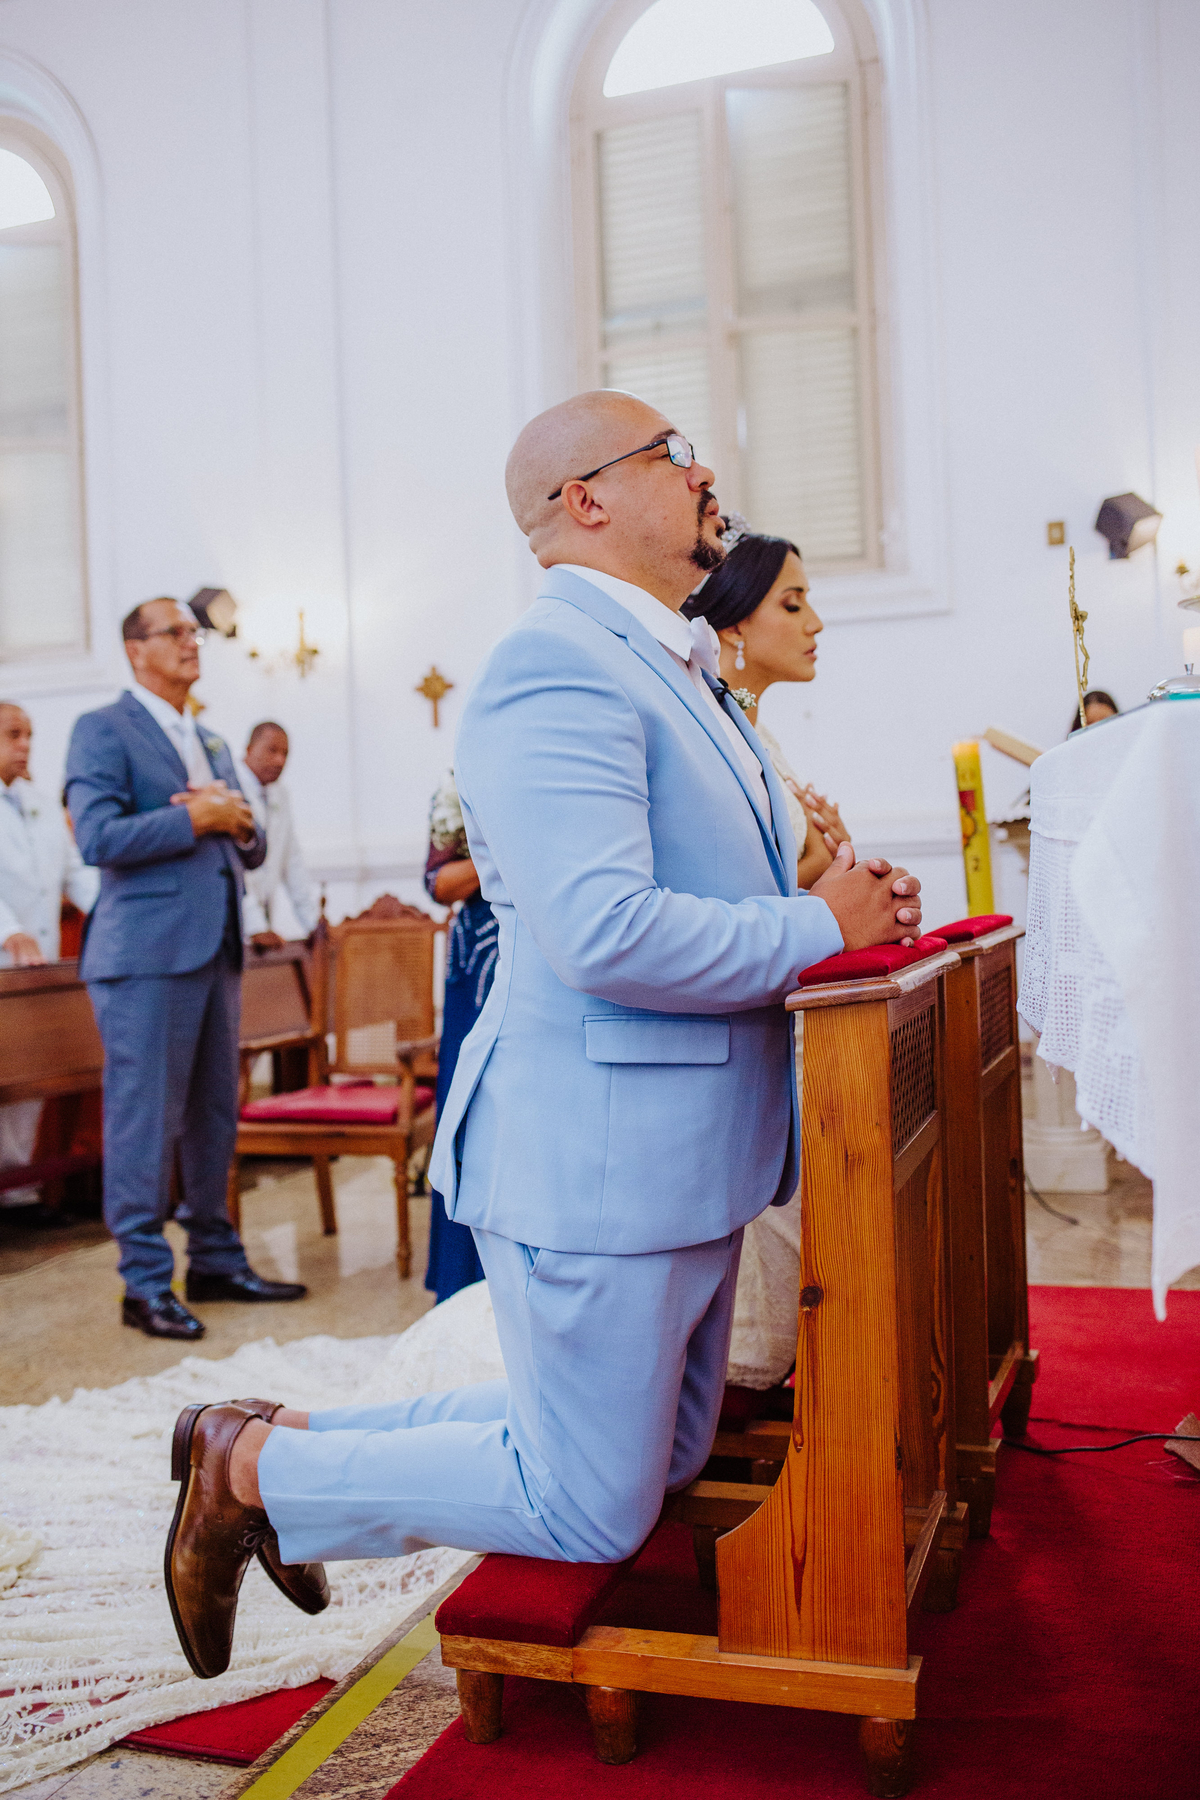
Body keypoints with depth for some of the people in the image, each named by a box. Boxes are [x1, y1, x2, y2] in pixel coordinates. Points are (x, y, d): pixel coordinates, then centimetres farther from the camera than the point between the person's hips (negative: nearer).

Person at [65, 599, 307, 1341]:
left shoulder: (212, 743, 21)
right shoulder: (103, 730, -3)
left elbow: (251, 849, 21)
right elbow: (98, 837, -16)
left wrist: (239, 822, -1)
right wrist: (196, 817, -13)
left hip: (216, 949, 8)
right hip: (148, 953, -7)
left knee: (215, 1116, 12)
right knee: (146, 1120, -3)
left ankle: (216, 1260, 23)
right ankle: (146, 1283, 7)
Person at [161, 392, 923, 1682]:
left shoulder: (670, 667, 16)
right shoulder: (554, 670, -19)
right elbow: (607, 935, -29)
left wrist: (840, 896, 5)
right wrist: (817, 927, -15)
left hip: (688, 1151, 10)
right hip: (594, 1159, -10)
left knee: (667, 1459, 21)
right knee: (593, 1515, 4)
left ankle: (301, 1435, 29)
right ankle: (252, 1467, 19)